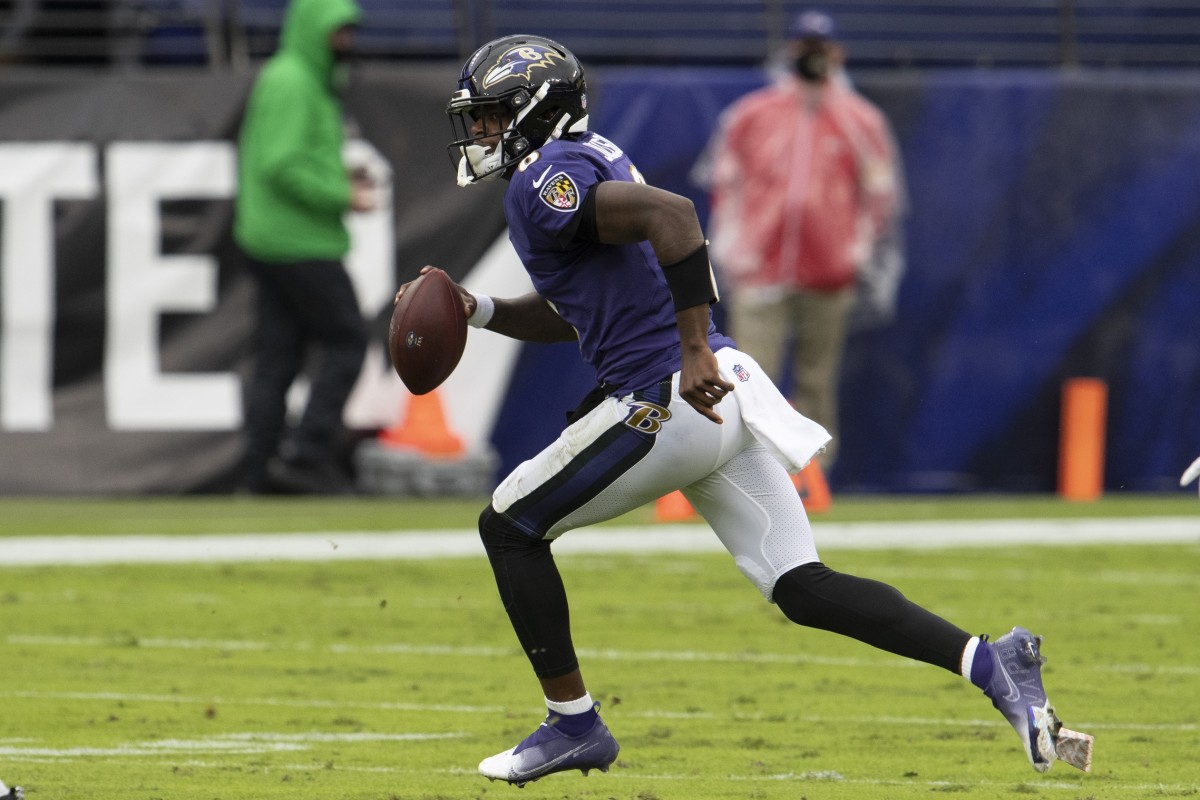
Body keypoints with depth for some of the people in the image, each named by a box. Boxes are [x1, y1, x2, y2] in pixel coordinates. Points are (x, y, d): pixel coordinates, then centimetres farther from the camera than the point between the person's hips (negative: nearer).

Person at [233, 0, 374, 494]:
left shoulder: (309, 83, 18)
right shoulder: (289, 82, -14)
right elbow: (281, 166, -22)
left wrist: (340, 179, 10)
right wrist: (342, 197, -16)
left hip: (275, 244, 10)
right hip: (299, 244, -10)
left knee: (278, 356, 7)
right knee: (346, 341, -5)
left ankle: (261, 471, 6)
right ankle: (307, 452, -7)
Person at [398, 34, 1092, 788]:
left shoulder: (546, 181, -9)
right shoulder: (590, 162, 22)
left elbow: (671, 215, -26)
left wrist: (694, 353, -28)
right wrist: (477, 310, 21)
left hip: (674, 404, -9)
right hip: (722, 397, 9)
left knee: (510, 527, 7)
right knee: (802, 588, 5)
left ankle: (574, 723, 9)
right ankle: (991, 663, -7)